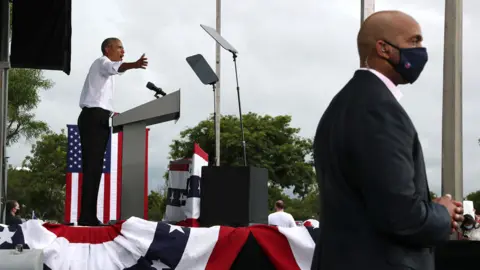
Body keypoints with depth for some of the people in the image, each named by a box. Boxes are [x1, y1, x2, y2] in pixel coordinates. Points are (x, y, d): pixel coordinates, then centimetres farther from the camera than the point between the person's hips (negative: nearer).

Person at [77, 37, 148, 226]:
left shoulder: (105, 68, 30)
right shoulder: (102, 62, -1)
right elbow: (115, 67, -26)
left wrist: (110, 112, 19)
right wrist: (134, 65, -45)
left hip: (97, 118, 10)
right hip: (94, 118, -10)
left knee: (94, 167, 6)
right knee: (92, 167, -17)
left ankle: (89, 216, 5)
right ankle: (87, 216, -23)